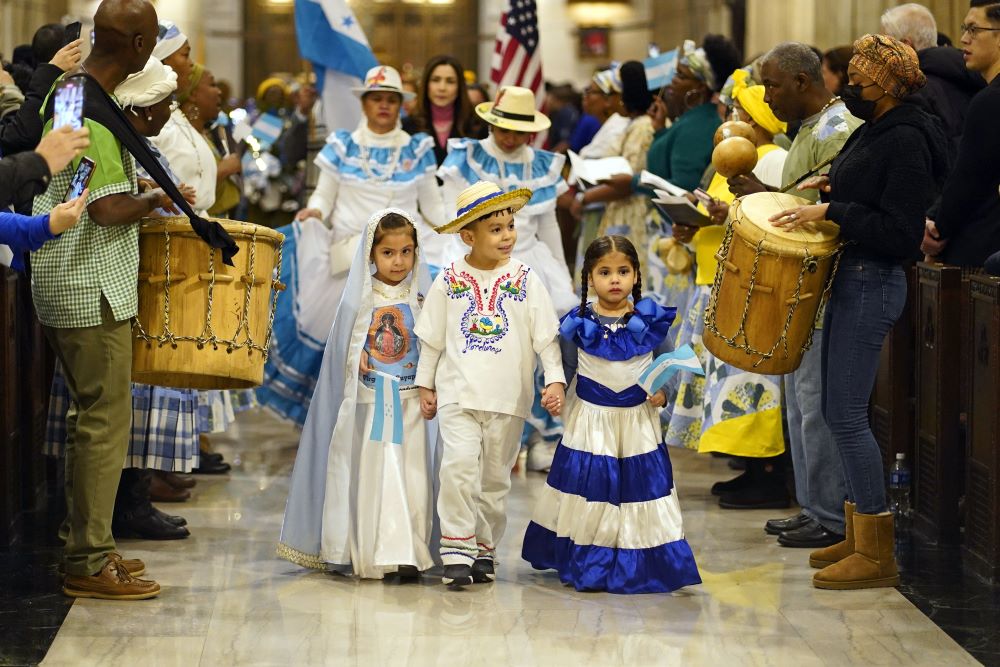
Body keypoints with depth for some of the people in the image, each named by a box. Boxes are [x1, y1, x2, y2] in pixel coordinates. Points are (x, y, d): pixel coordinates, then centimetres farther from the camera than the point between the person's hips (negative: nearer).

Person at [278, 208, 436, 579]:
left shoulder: (422, 299, 4)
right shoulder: (358, 301, 0)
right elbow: (342, 357, 5)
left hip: (411, 406, 1)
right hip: (369, 405, -1)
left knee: (412, 476, -3)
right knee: (372, 475, -2)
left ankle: (408, 554, 0)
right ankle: (373, 553, 1)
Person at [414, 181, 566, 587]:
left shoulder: (526, 280, 0)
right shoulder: (449, 281, 2)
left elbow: (546, 336, 1)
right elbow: (431, 339, 10)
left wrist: (555, 380, -8)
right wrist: (425, 385, 10)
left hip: (509, 399, 1)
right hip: (458, 396, -1)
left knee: (495, 478, 9)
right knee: (459, 464, -18)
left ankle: (485, 550, 22)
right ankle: (457, 550, -13)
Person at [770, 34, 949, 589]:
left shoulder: (907, 141, -17)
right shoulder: (874, 130, 12)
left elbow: (899, 233, -21)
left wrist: (831, 211, -20)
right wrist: (832, 186, 10)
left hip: (873, 285, -10)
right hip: (851, 278, 10)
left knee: (846, 414, -9)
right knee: (839, 411, 13)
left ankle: (876, 555, -3)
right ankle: (859, 535, 22)